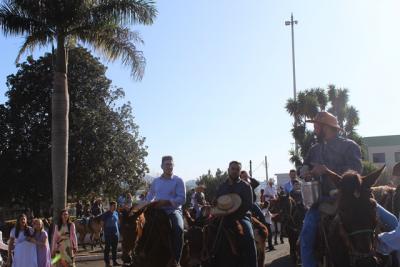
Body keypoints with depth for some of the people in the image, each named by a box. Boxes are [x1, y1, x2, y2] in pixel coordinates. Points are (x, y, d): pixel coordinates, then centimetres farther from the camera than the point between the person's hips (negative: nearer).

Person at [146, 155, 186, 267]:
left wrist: (166, 202, -19)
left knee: (178, 229, -32)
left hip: (173, 211, -4)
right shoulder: (156, 181, 15)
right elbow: (149, 197, 28)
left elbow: (182, 199, -10)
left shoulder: (178, 180, 1)